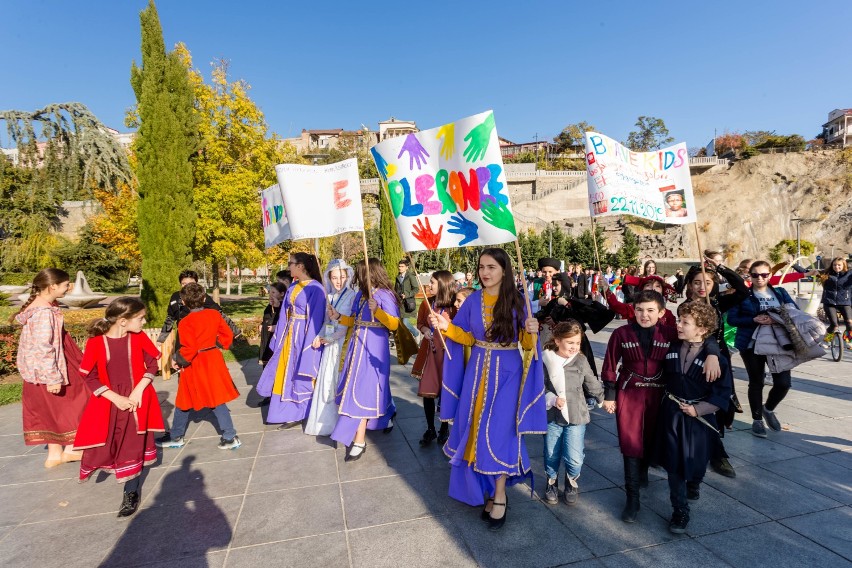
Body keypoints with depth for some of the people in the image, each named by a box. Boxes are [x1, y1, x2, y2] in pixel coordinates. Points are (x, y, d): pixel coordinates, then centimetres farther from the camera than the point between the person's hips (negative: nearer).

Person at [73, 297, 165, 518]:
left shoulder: (139, 337, -8)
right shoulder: (96, 342, -15)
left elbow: (152, 364, -2)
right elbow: (90, 377, -10)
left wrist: (138, 391, -14)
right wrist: (116, 398, -16)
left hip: (136, 400, 1)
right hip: (108, 402, -1)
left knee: (133, 447, 5)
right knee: (103, 442, 13)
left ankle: (131, 493, 18)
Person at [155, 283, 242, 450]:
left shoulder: (185, 322, -16)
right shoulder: (214, 314, -1)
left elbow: (188, 350, -20)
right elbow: (227, 335, 4)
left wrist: (178, 361, -3)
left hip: (195, 365, -5)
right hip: (213, 360, 5)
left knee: (184, 401, 14)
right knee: (217, 400, 10)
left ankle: (176, 437, 31)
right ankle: (230, 437, 9)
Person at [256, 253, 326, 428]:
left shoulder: (315, 288, -16)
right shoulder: (293, 287, 8)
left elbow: (316, 319, -17)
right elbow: (285, 314, 13)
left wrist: (311, 343, -18)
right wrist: (280, 338, 13)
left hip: (303, 336, -8)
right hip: (290, 335, 8)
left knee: (299, 375, 4)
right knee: (285, 373, 15)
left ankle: (297, 414, 20)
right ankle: (289, 411, 29)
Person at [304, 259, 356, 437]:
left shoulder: (352, 296, -9)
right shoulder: (329, 297, 11)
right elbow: (326, 322, 15)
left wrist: (329, 338, -11)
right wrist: (321, 337, -1)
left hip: (344, 344, -6)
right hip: (329, 344, 6)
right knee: (326, 382, 10)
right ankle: (326, 422, 23)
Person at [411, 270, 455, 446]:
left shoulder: (454, 306, -11)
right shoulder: (426, 303, 3)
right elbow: (420, 323, 14)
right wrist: (424, 330, -5)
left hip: (447, 351, -4)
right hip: (428, 350, 4)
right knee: (427, 391, 7)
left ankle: (444, 429, 27)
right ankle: (430, 429, 24)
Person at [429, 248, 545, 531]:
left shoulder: (517, 302, -8)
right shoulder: (473, 300, 1)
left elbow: (526, 344, -7)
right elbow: (468, 337, 6)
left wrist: (530, 332, -28)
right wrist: (446, 326, -9)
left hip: (506, 375, -4)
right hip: (478, 373, 4)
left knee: (499, 432, -3)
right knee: (476, 430, 10)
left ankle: (499, 496, 16)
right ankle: (486, 489, 32)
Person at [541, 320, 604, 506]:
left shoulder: (581, 360, -3)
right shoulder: (546, 360, -9)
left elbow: (592, 384, 11)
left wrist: (604, 399, 22)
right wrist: (552, 399, -21)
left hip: (576, 416, 1)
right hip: (552, 416, 0)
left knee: (574, 459, -3)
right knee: (551, 455, 14)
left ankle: (572, 484, 29)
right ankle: (552, 483, 41)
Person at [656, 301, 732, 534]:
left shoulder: (715, 358, -15)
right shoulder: (672, 349, -3)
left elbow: (723, 393, -12)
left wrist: (698, 409, -17)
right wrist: (667, 399, 2)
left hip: (700, 417, -2)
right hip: (672, 414, 2)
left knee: (697, 459, 17)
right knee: (673, 462, 3)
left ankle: (693, 484, 51)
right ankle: (680, 510, 16)